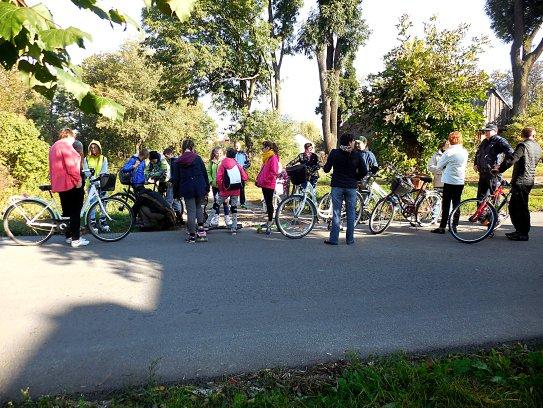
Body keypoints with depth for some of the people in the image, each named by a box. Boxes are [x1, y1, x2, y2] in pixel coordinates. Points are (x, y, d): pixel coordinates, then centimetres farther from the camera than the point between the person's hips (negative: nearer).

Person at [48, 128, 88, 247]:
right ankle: (76, 239, -5)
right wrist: (78, 179, -16)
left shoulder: (53, 147, 21)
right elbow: (71, 165, -20)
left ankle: (69, 236, 21)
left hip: (59, 184, 10)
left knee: (67, 211, 15)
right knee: (75, 212, -6)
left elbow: (53, 167, 23)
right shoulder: (66, 145, -11)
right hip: (71, 184, -10)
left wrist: (53, 182, 26)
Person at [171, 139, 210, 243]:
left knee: (191, 211, 4)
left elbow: (175, 179, 3)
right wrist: (207, 188, 11)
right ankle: (201, 229, 9)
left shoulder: (178, 162, 1)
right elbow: (205, 174, 3)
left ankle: (192, 235, 6)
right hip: (200, 188, 1)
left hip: (187, 189, -1)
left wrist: (176, 193, 10)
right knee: (199, 207, 21)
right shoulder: (198, 158, 0)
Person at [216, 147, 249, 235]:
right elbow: (245, 178, 0)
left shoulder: (223, 164, -5)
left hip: (225, 190, -2)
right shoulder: (238, 164, 2)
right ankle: (234, 228, 12)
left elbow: (219, 178, -12)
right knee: (234, 209, 11)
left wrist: (220, 188, 0)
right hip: (236, 190, 2)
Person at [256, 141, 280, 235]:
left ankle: (269, 225, 2)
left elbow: (274, 172, -19)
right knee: (267, 203, 14)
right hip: (264, 184, 9)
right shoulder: (266, 157, 15)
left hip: (269, 185, -9)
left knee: (269, 203, -4)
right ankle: (269, 222, 24)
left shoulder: (273, 158, -13)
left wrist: (265, 181, -18)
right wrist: (258, 179, 11)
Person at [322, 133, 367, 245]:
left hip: (337, 186, 0)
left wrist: (324, 166, 21)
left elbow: (326, 169, -1)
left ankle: (333, 239, 5)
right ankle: (350, 239, 15)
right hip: (351, 187, 0)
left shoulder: (334, 153, -3)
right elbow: (364, 171, 0)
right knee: (350, 213, 10)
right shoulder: (357, 155, -2)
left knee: (336, 213, 4)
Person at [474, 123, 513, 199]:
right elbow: (478, 153, 34)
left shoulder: (499, 140, -9)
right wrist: (475, 164, 22)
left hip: (493, 174, -8)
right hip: (482, 174, 8)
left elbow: (510, 153, -21)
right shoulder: (484, 142, 16)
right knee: (480, 196, 12)